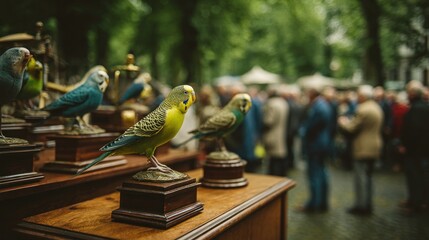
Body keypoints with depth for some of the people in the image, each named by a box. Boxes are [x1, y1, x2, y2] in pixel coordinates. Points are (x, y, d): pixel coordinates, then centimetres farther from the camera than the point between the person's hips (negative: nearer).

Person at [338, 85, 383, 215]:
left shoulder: (362, 109, -19)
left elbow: (352, 128, -18)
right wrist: (349, 122, 20)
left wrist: (343, 122, 4)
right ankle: (368, 205, 23)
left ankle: (361, 205, 3)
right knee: (368, 176, 16)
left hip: (363, 149, -9)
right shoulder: (377, 108, 12)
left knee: (361, 177, -2)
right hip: (374, 147, 9)